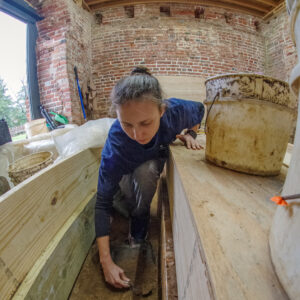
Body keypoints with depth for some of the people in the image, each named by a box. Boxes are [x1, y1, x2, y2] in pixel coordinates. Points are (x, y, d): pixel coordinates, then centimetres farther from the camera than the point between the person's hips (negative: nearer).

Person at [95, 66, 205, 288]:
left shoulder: (176, 111, -34)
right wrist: (106, 262, -34)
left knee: (145, 172, -26)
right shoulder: (115, 144, -41)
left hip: (157, 157, 5)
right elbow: (102, 203, -34)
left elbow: (200, 109, -7)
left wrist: (190, 134, -22)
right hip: (126, 169, -4)